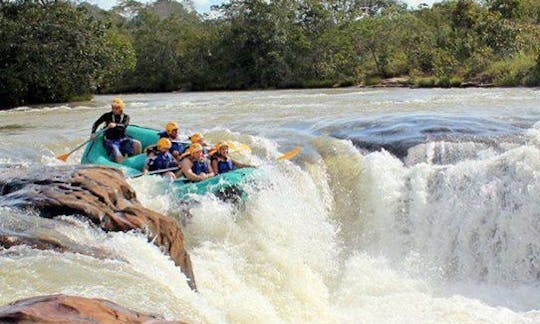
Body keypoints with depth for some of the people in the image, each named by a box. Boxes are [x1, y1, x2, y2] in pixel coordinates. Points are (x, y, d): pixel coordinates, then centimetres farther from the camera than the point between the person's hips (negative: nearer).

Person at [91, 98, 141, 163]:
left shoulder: (125, 117, 5)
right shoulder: (107, 115, 3)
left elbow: (124, 126, -15)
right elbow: (96, 124, 7)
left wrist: (116, 125, -36)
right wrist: (93, 133, -10)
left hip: (122, 139, 3)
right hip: (110, 141, -2)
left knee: (136, 144, -26)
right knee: (118, 157, -33)